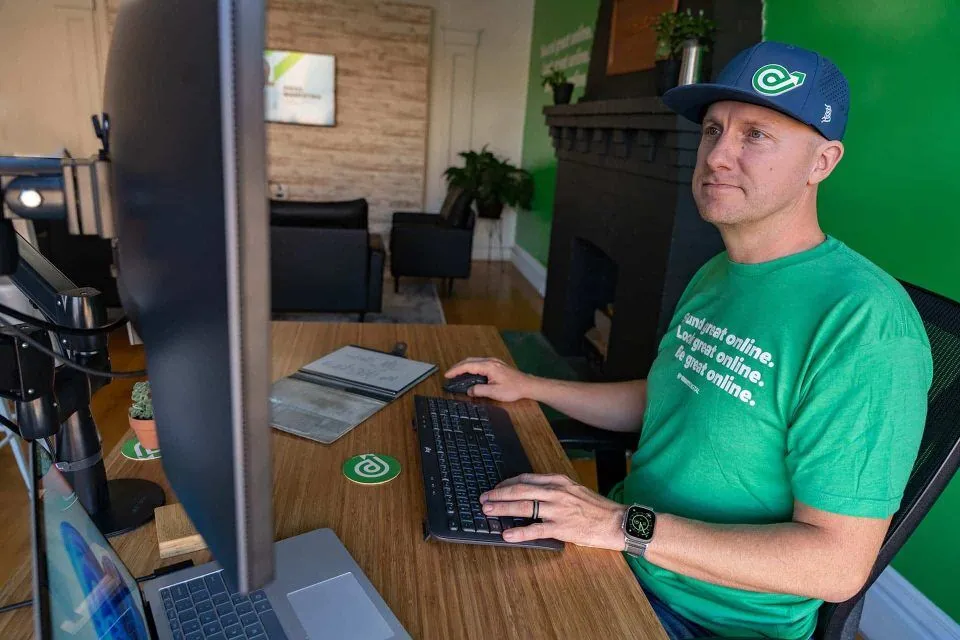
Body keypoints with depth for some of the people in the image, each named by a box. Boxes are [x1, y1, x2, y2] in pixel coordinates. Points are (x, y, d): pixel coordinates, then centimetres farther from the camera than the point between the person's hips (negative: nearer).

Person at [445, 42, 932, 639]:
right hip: (622, 549, 7)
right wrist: (528, 386, 9)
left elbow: (838, 564, -24)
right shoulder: (714, 277, 3)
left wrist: (625, 525, -29)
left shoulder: (864, 322, -25)